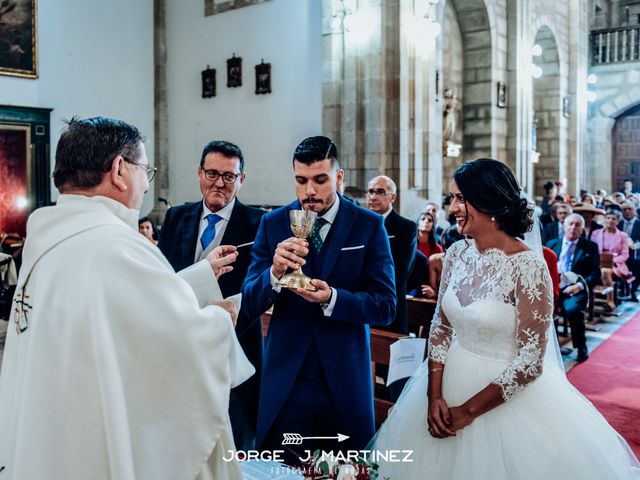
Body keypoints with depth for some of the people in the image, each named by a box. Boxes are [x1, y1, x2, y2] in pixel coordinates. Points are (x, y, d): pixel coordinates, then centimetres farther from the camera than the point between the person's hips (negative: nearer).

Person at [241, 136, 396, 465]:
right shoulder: (272, 224, 0)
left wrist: (332, 298, -25)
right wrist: (275, 273, -24)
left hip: (345, 377, 0)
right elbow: (249, 304, -3)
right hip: (285, 376, 1)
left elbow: (386, 307, -8)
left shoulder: (369, 225, -4)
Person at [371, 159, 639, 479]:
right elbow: (441, 326, 2)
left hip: (507, 393, -5)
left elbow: (530, 362, -19)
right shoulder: (457, 254, -4)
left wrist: (469, 410, -15)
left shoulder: (527, 267, -21)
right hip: (450, 380, 6)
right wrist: (434, 396, -7)